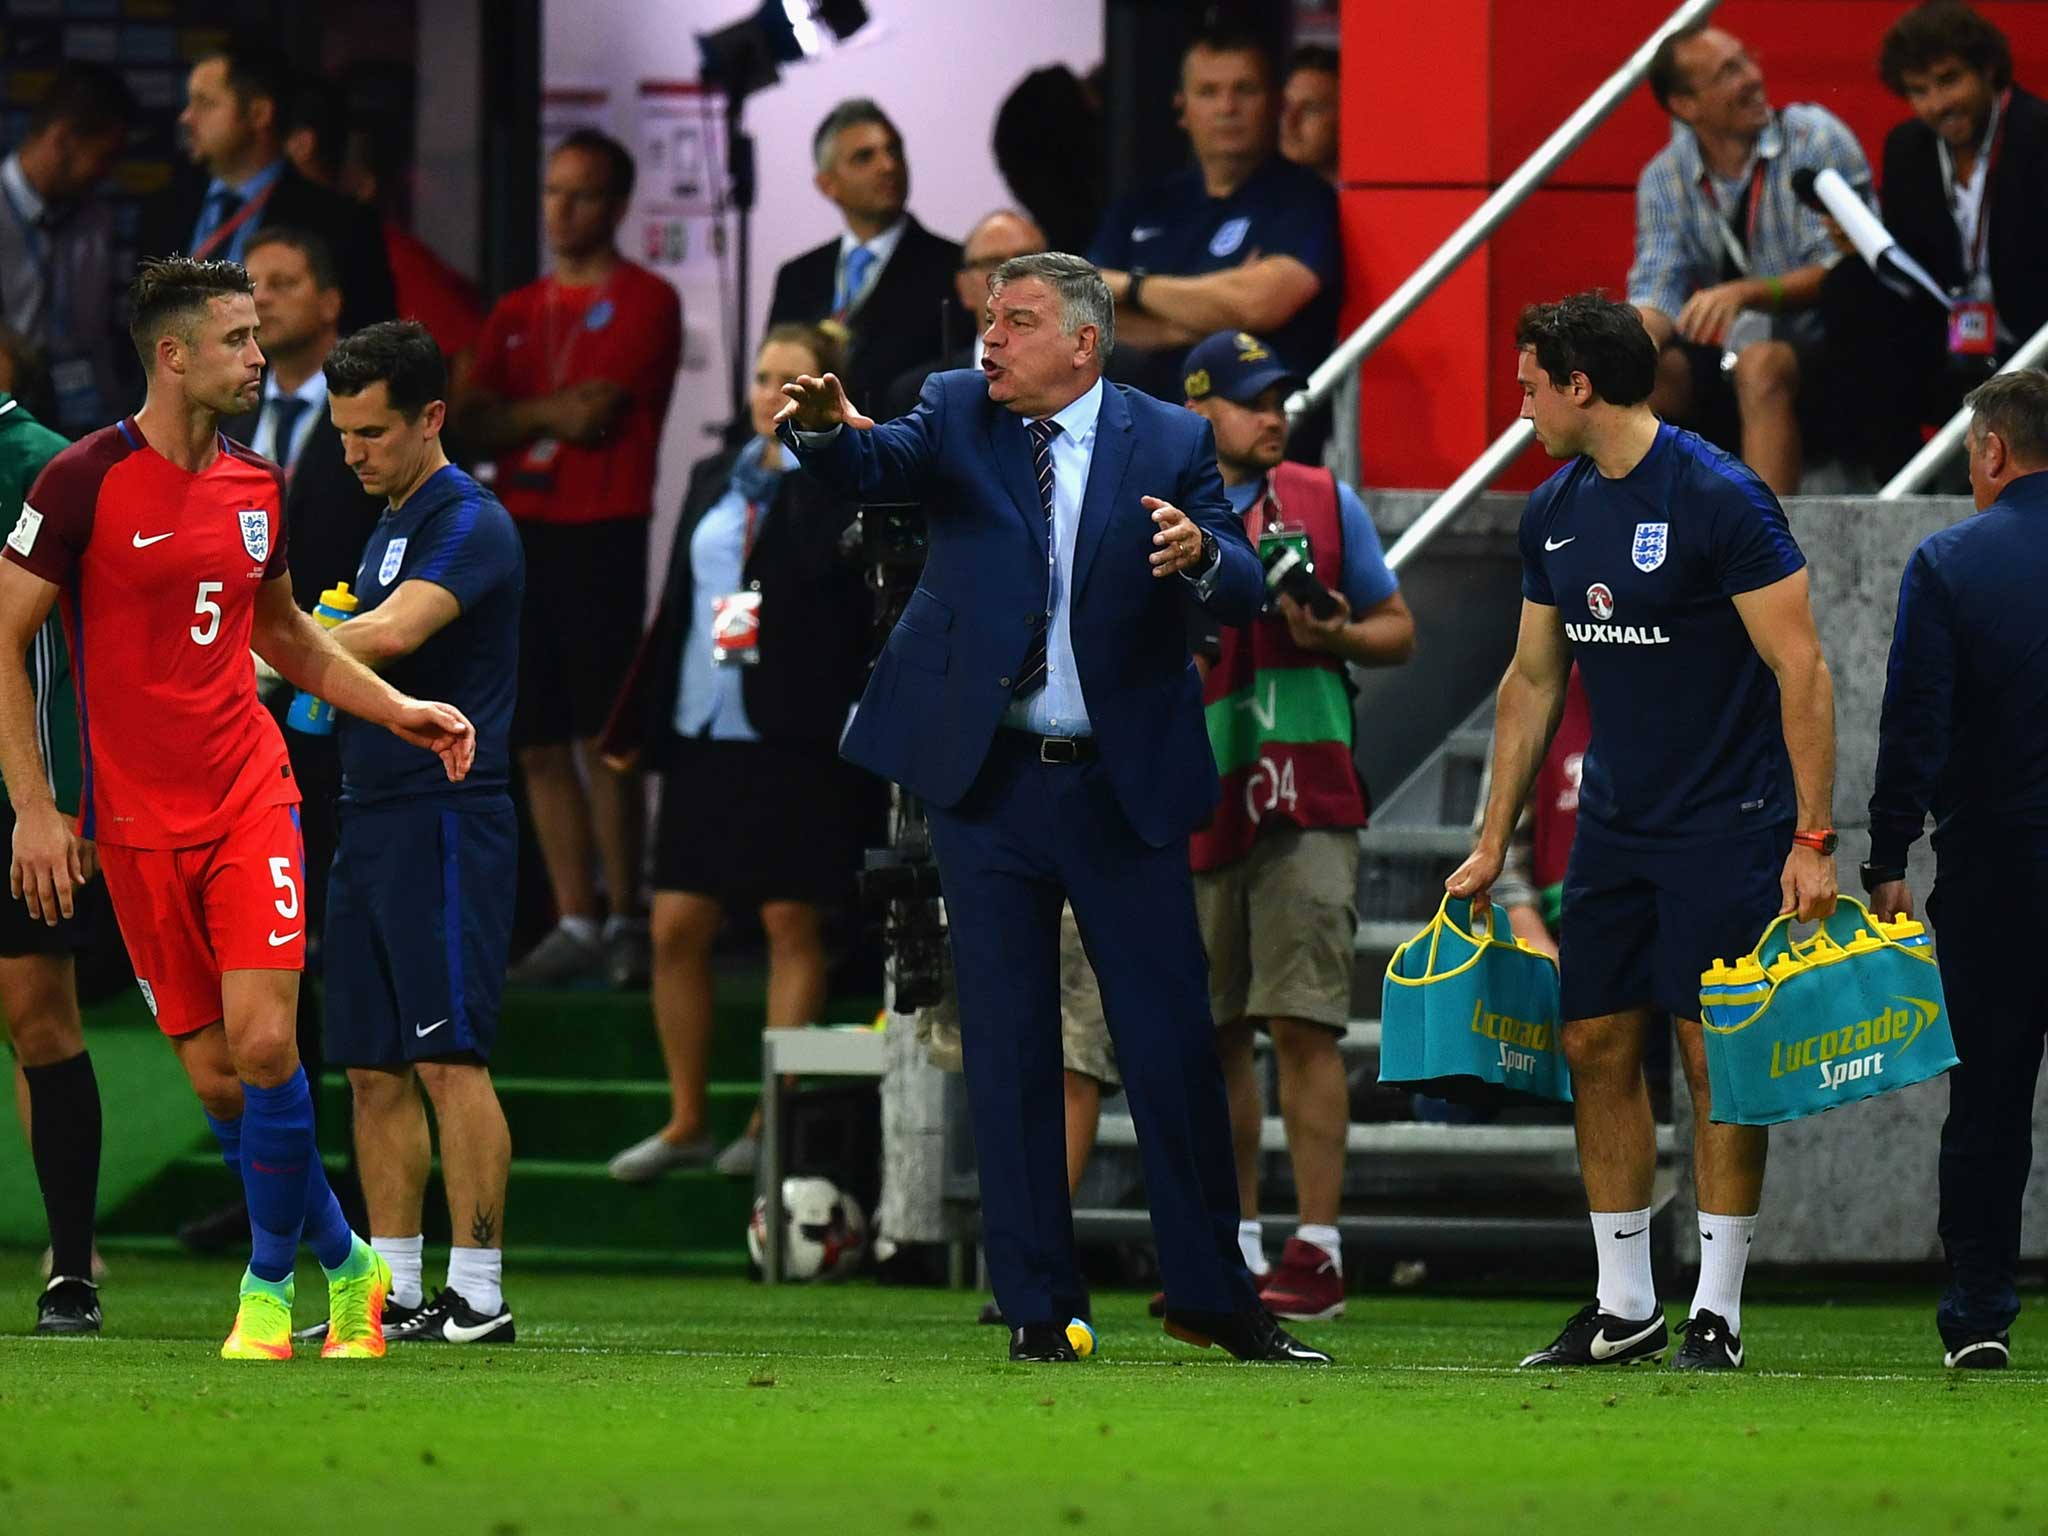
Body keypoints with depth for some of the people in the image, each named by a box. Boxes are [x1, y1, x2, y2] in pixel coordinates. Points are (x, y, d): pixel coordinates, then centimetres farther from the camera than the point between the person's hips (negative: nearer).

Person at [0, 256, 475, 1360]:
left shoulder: (257, 486, 8)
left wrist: (400, 711, 16)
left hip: (250, 795, 3)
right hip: (138, 824, -3)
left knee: (263, 1043, -13)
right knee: (214, 1076, 0)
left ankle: (271, 1282, 4)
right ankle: (346, 1263, 19)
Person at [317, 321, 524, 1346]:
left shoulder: (469, 524, -11)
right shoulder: (391, 524, 19)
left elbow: (395, 633, -27)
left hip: (445, 818, -9)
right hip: (372, 818, 9)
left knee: (448, 1059, -11)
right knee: (372, 1067, 7)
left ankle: (478, 1293, -10)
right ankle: (391, 1291, 10)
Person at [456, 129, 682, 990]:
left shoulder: (643, 302, 0)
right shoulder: (516, 314, 18)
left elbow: (597, 414, -11)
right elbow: (473, 426, 9)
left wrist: (517, 414, 3)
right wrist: (557, 412, -8)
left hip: (601, 535, -6)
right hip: (521, 532, 6)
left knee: (601, 739, -9)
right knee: (540, 744, 4)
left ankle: (625, 921, -6)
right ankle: (574, 923, 7)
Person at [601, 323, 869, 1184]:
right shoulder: (714, 482, 15)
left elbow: (828, 564, -23)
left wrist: (803, 461, -19)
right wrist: (642, 721, 16)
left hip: (795, 741, -6)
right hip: (705, 733, 6)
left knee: (793, 925, 0)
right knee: (676, 928, 4)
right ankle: (686, 1122, 13)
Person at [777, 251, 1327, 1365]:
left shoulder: (1170, 443, 0)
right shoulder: (958, 415, 3)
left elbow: (1245, 593, -8)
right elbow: (879, 467, -16)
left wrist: (1199, 551, -31)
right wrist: (826, 430, -38)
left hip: (1123, 784, -1)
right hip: (985, 777, 1)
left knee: (1172, 1045, 2)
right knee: (1009, 1051, 3)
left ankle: (1213, 1296, 14)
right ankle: (1038, 1305, 10)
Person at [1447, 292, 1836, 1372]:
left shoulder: (1719, 500, -16)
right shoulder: (1555, 513, 7)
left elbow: (1800, 668, -16)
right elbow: (1533, 683, 16)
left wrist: (1812, 840, -20)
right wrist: (1491, 846, 16)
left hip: (1727, 825, -7)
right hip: (1615, 826, 7)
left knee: (1716, 1054, -6)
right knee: (1596, 1046, 5)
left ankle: (1718, 1313, 0)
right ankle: (1625, 1310, 13)